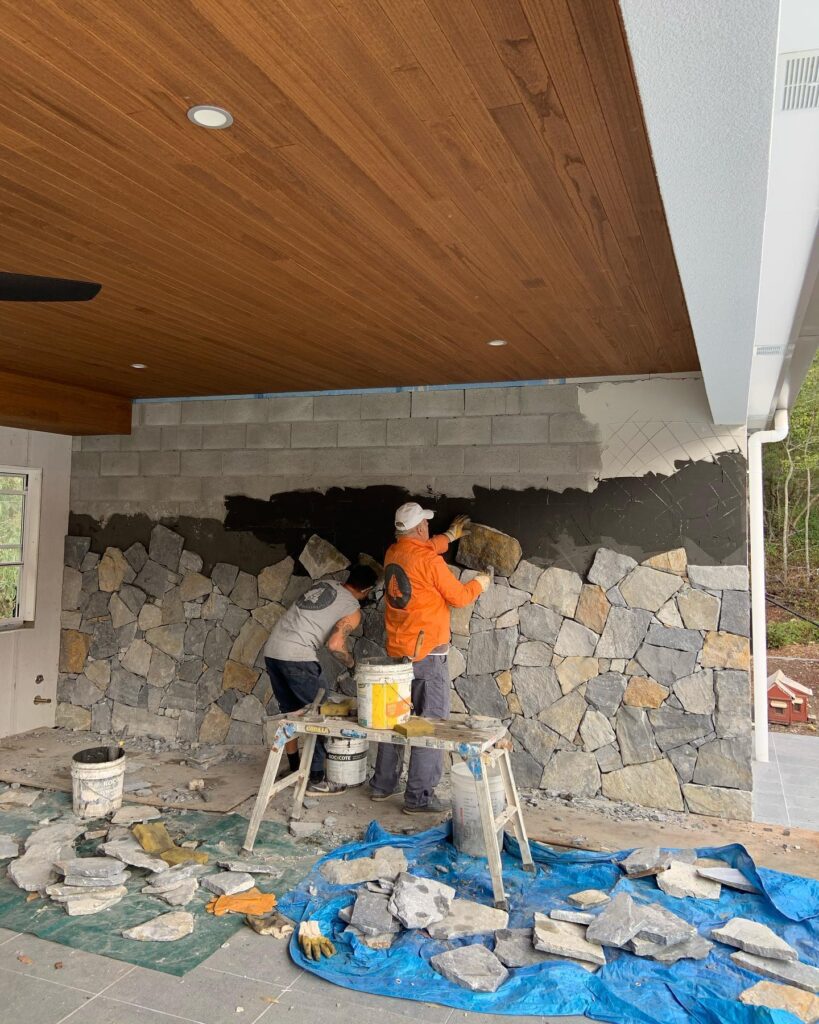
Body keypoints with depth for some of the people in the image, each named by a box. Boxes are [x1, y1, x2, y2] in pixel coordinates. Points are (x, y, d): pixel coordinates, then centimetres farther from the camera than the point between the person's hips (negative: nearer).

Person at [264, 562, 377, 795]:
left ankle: (295, 770, 29)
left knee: (290, 712, 19)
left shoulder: (324, 583, 18)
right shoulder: (353, 609, -1)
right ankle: (316, 780, 3)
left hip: (272, 650, 8)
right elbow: (335, 644, -11)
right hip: (297, 657, -8)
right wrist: (352, 665, 5)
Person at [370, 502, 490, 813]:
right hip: (427, 654, -8)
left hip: (396, 652, 8)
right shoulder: (430, 561, -16)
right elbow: (458, 597, -6)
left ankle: (383, 784, 27)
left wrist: (450, 536, 38)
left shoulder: (393, 554, 6)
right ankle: (419, 796, 3)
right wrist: (479, 583, 13)